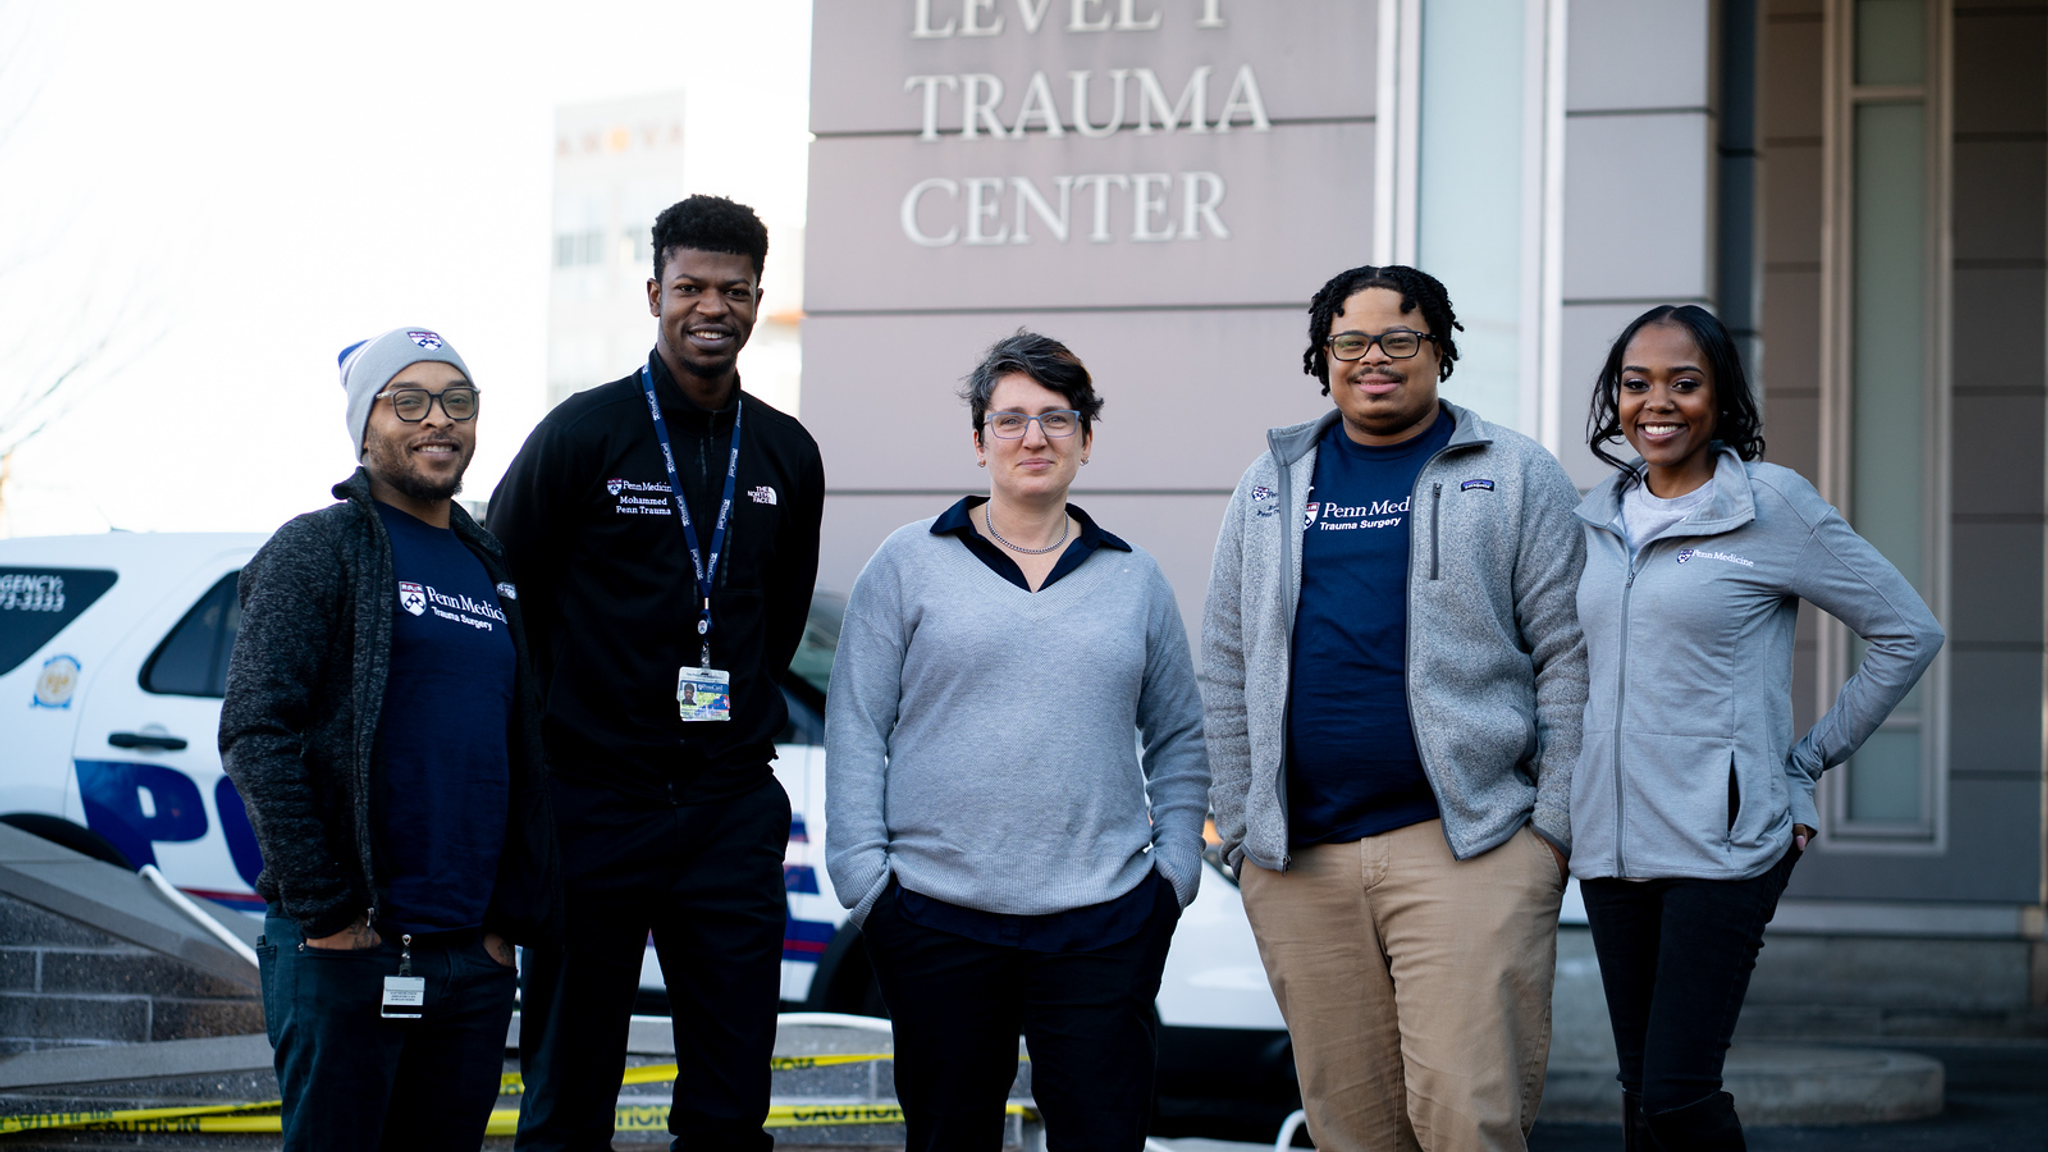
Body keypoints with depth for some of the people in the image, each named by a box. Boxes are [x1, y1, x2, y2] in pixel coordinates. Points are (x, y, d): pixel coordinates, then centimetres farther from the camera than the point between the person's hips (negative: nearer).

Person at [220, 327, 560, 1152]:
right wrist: (326, 910, -15)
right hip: (347, 950, -6)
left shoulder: (489, 571, 18)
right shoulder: (319, 549, -2)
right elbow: (254, 735, -11)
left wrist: (512, 920, 9)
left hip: (476, 959, 6)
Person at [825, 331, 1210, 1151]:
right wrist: (864, 876, -5)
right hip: (938, 918, -1)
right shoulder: (910, 563, 5)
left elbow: (1180, 738, 18)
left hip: (1103, 921, 1)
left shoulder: (1134, 579, 12)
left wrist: (1176, 869, 7)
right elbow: (856, 730, 2)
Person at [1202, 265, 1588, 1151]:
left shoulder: (1516, 476, 5)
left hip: (1467, 846, -3)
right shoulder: (1269, 488, 15)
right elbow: (1226, 672, 15)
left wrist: (1554, 824, -5)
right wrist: (1239, 831, 9)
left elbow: (1569, 658, 1)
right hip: (1298, 861, 4)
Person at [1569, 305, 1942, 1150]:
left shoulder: (1772, 504, -4)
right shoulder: (1599, 517, 11)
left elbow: (1908, 633, 0)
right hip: (1610, 842, 5)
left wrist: (1807, 761, 0)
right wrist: (1562, 807, 14)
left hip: (1722, 843, -5)